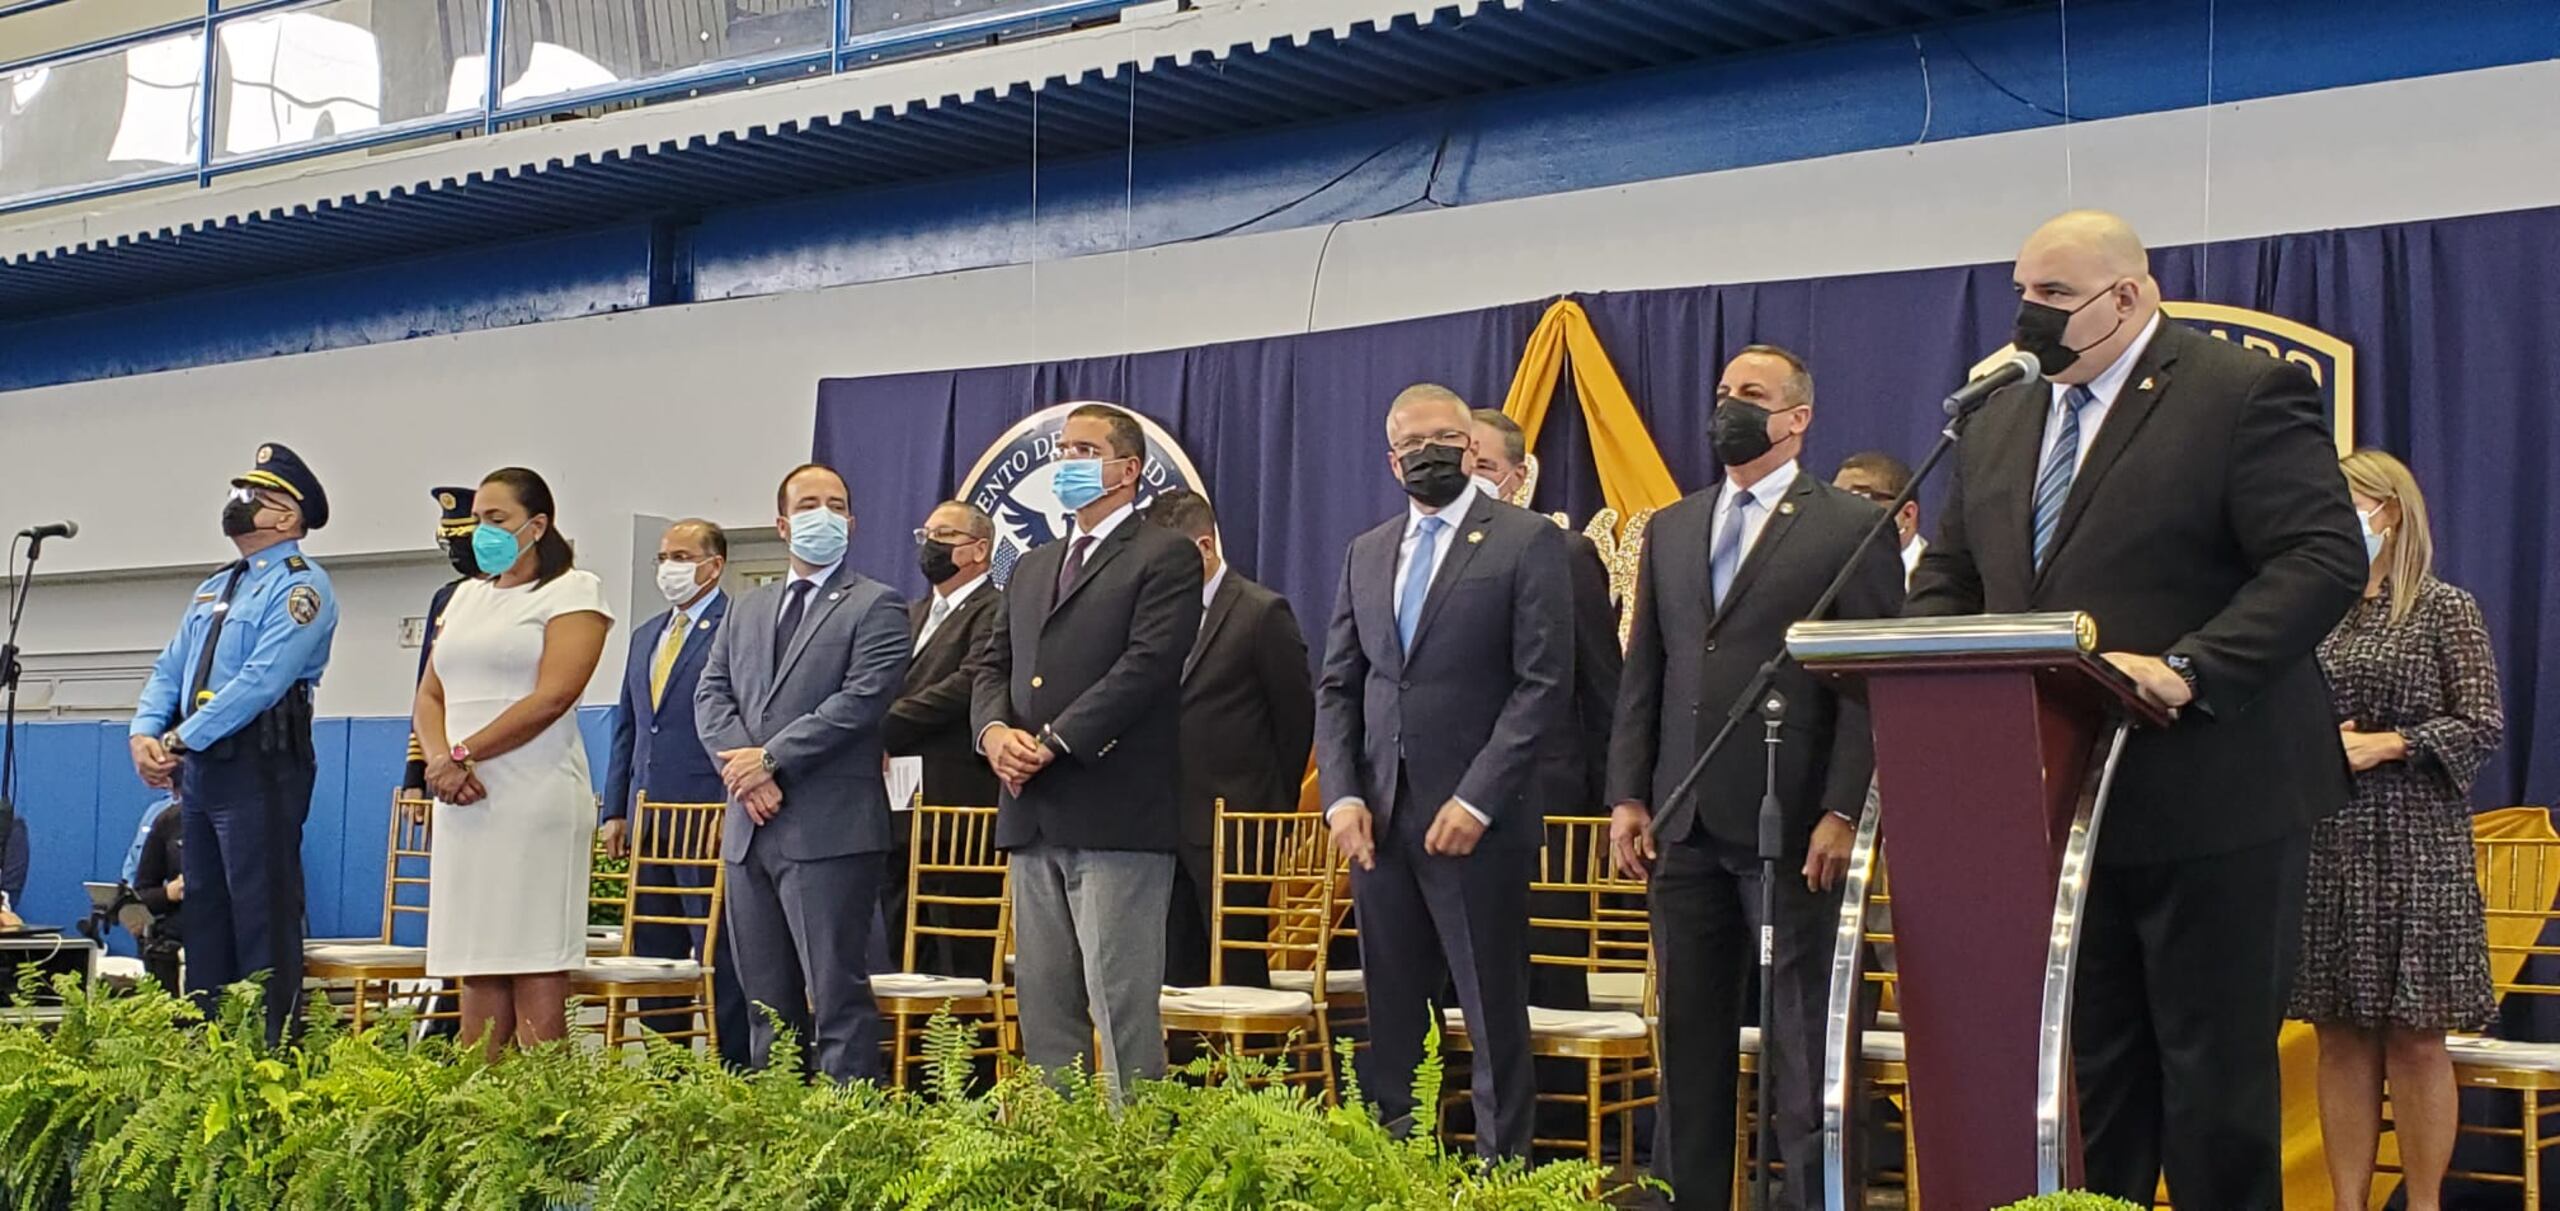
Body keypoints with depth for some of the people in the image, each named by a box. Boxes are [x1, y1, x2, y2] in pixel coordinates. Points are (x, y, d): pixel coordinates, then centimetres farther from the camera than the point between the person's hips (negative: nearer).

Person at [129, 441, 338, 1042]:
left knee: (262, 919, -8)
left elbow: (263, 681, -19)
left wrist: (183, 738, -17)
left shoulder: (300, 586, -8)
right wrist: (145, 733, -1)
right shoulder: (214, 589, 21)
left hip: (260, 768, -9)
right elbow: (169, 671, 18)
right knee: (204, 916, 13)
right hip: (200, 769, 9)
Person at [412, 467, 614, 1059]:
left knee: (536, 984, -9)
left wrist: (462, 754, -11)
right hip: (464, 802, 6)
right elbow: (430, 695, 17)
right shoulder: (466, 596, 22)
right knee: (477, 977, 3)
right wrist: (440, 760, -3)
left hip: (534, 802, -6)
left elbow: (552, 698, -10)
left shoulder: (573, 592, 2)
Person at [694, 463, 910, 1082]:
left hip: (829, 829, -6)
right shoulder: (749, 610, 20)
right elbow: (711, 694, 12)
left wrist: (770, 759, -13)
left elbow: (861, 701, -12)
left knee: (838, 996, -7)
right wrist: (739, 761, -8)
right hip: (751, 827, 7)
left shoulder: (875, 606, 0)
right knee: (767, 1001, 10)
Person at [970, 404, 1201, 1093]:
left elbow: (1146, 666, -13)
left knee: (1122, 1005, -8)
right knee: (1043, 1004, 9)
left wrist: (1052, 743, -16)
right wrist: (994, 730, -4)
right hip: (1035, 822, 8)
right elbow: (993, 663, 18)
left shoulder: (1165, 558, -1)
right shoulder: (1032, 568, 23)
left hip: (1116, 820, -8)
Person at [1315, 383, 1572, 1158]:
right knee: (1390, 1016, 7)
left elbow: (1543, 686, -8)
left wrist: (1476, 802, -14)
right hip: (1379, 821, 5)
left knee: (1495, 1020, 0)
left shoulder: (1527, 543, -1)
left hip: (1476, 822, -5)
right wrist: (1341, 797, 0)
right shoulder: (1366, 555, 16)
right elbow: (1337, 687, 14)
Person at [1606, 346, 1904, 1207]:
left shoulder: (1850, 528, 1)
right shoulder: (1670, 530, 16)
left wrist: (1842, 812, -13)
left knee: (1803, 1040, 0)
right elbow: (1643, 675, 15)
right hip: (1684, 822, 5)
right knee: (1688, 1034, 8)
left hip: (1791, 823, -5)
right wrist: (1628, 795, 6)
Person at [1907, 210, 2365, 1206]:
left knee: (2216, 1070, 1)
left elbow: (2324, 558, -16)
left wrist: (2187, 669, -26)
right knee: (2089, 1068, 11)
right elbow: (1945, 575, 20)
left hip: (2208, 798, -6)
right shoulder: (1998, 424, 14)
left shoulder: (2246, 394, -8)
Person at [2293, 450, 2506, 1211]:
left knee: (2415, 1037, -2)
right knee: (2341, 1035, 4)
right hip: (2325, 846, 4)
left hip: (2415, 847, -4)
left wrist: (2379, 747, -14)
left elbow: (2483, 726, -5)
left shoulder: (2445, 611, 0)